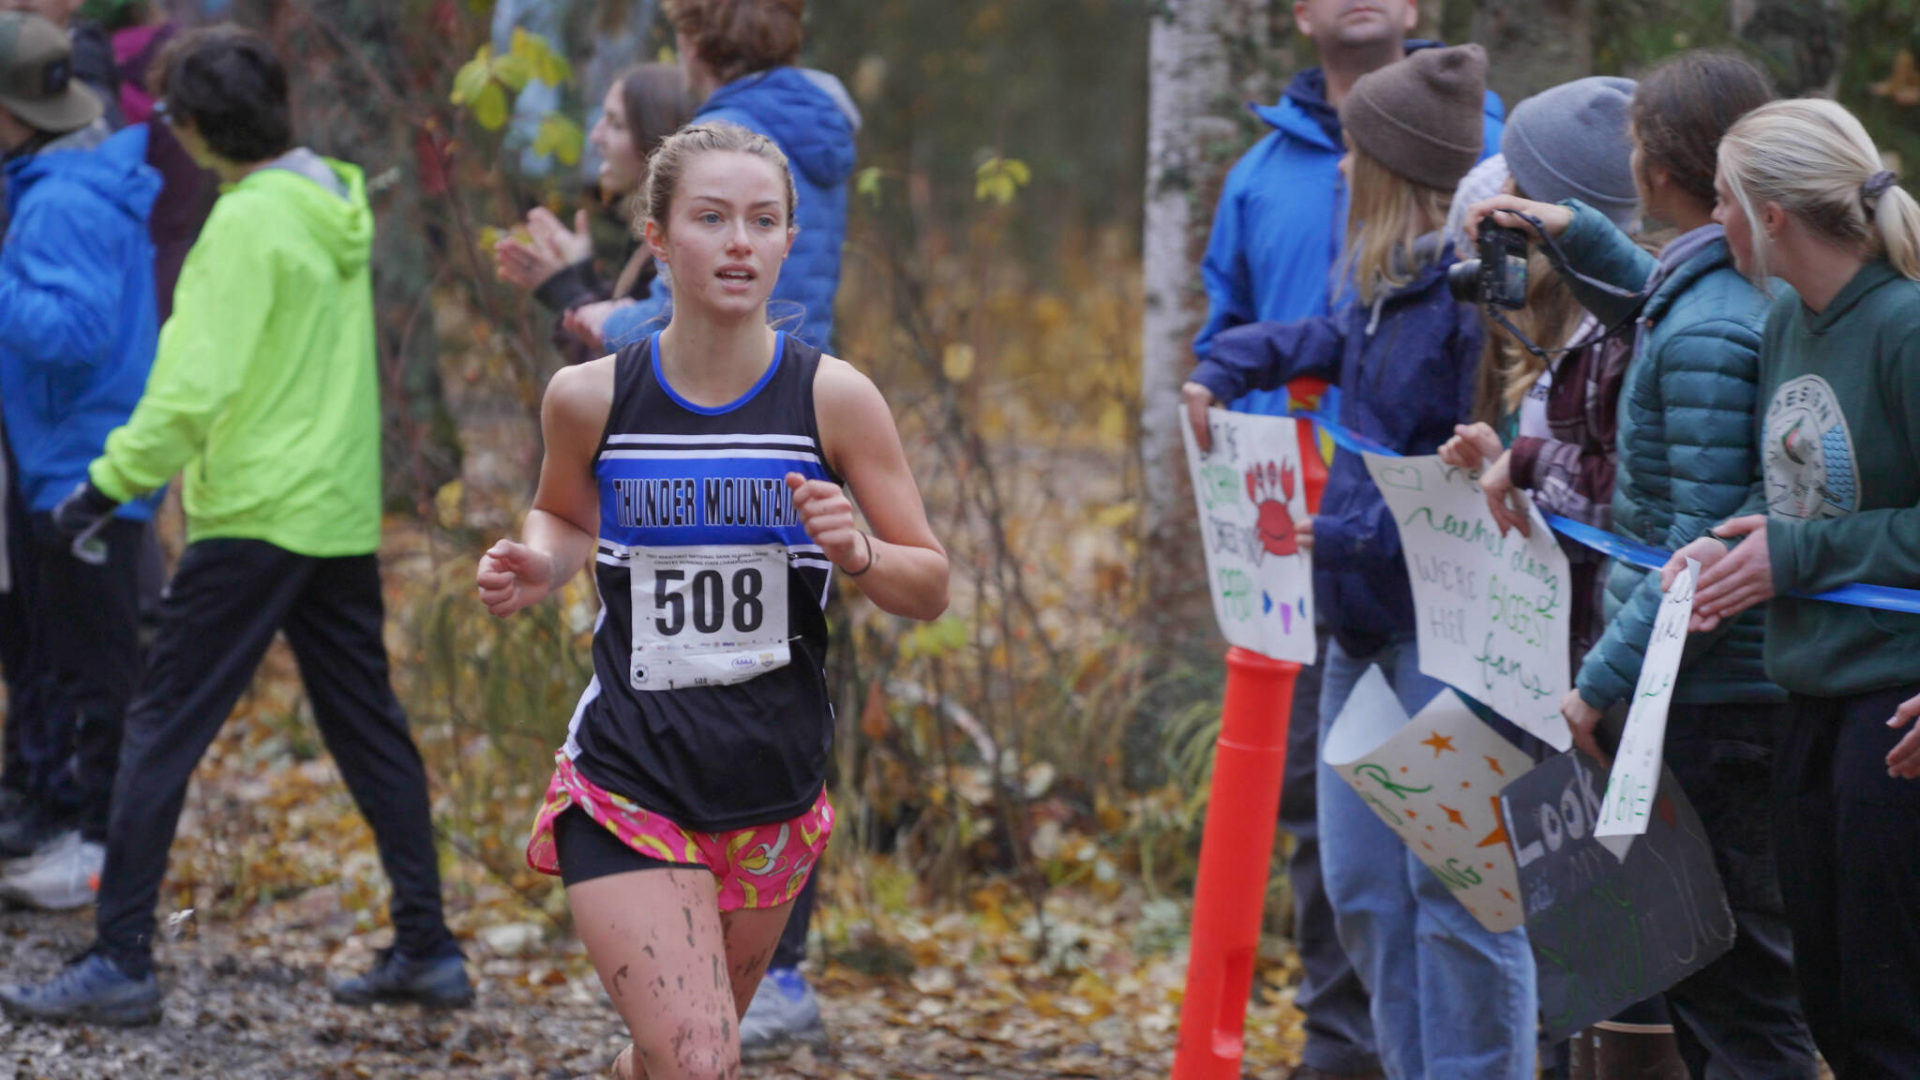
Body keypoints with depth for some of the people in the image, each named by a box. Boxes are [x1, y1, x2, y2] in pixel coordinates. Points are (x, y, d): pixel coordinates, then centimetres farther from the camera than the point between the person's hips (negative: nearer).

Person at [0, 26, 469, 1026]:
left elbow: (198, 384, -20)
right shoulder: (338, 204, 10)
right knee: (371, 732, 13)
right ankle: (427, 950, 15)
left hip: (254, 517, -8)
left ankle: (120, 962, -5)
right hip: (344, 511, 8)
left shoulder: (248, 222, -15)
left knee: (161, 731, -3)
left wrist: (112, 483, -15)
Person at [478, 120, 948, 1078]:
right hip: (626, 789, -2)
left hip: (774, 797, 2)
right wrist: (535, 566, -6)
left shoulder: (834, 398, -7)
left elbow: (930, 588, -1)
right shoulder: (590, 397, -6)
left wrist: (854, 553, -21)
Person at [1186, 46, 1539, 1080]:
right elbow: (1333, 342, 36)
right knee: (1361, 879, 12)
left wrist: (1355, 531, -20)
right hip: (1365, 621, 10)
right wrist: (1225, 366, 22)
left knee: (1456, 883, -7)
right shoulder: (1388, 288, 12)